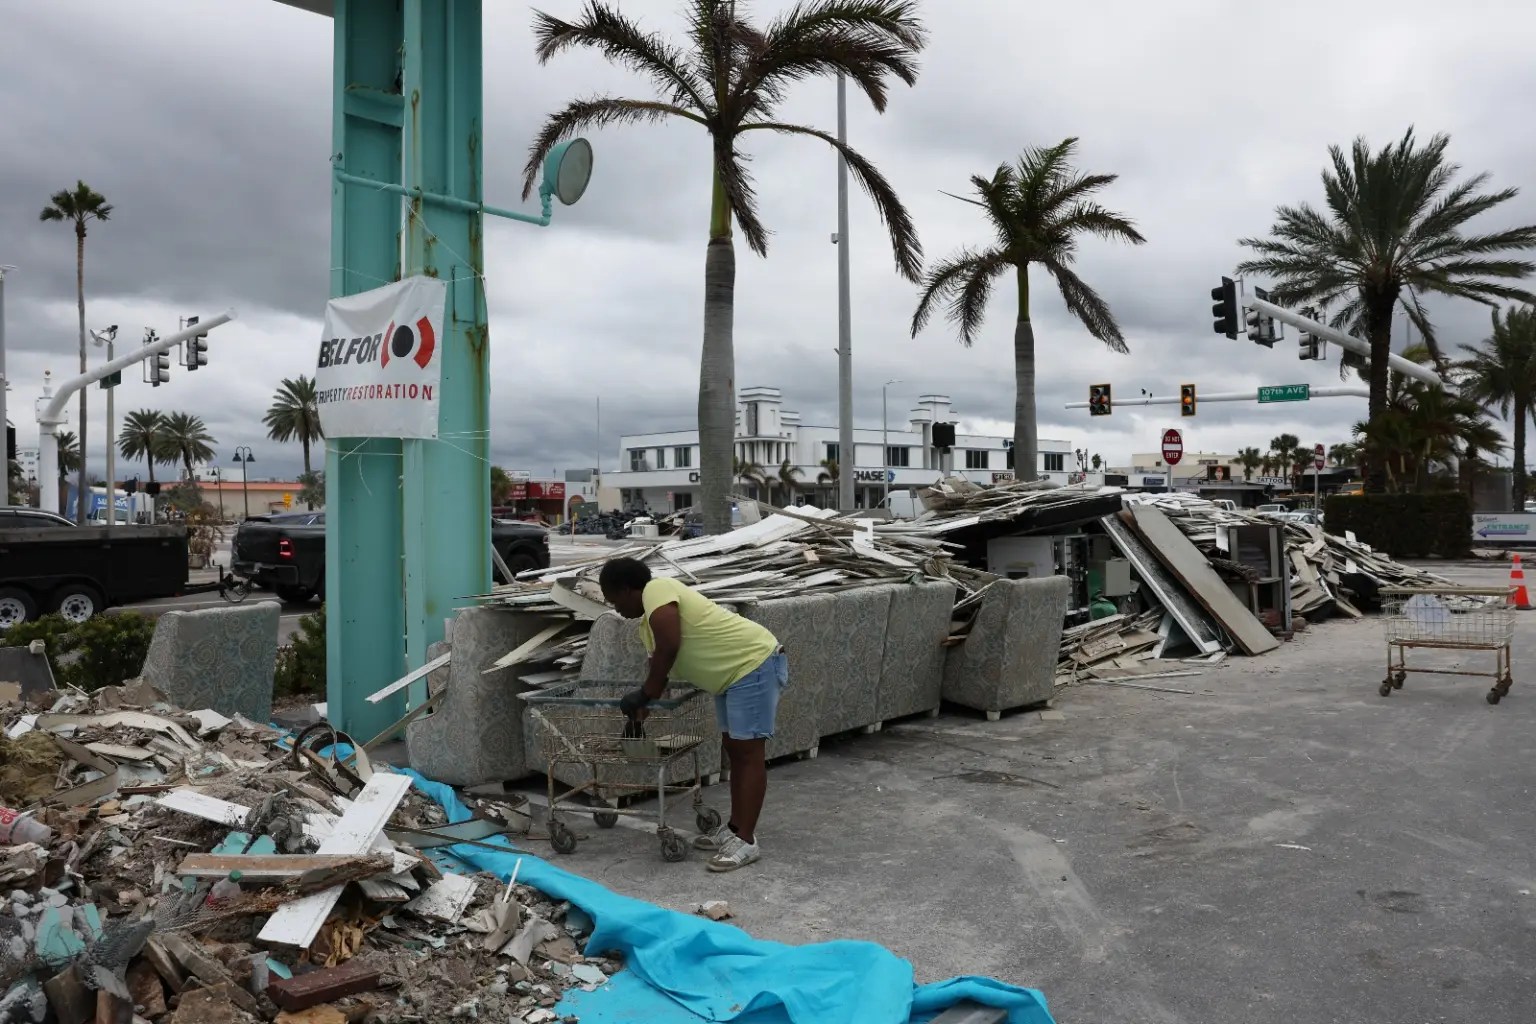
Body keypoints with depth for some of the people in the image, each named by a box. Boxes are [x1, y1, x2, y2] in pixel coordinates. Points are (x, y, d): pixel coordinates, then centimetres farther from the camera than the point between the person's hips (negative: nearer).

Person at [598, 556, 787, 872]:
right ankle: (734, 829, 25)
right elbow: (664, 662, 21)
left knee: (749, 753, -6)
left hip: (755, 664, -11)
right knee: (734, 750, 15)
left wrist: (644, 695, -15)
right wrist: (644, 703, 23)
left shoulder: (656, 592, -15)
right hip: (735, 672, 11)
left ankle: (746, 840, -2)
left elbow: (669, 648, -25)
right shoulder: (652, 613, 16)